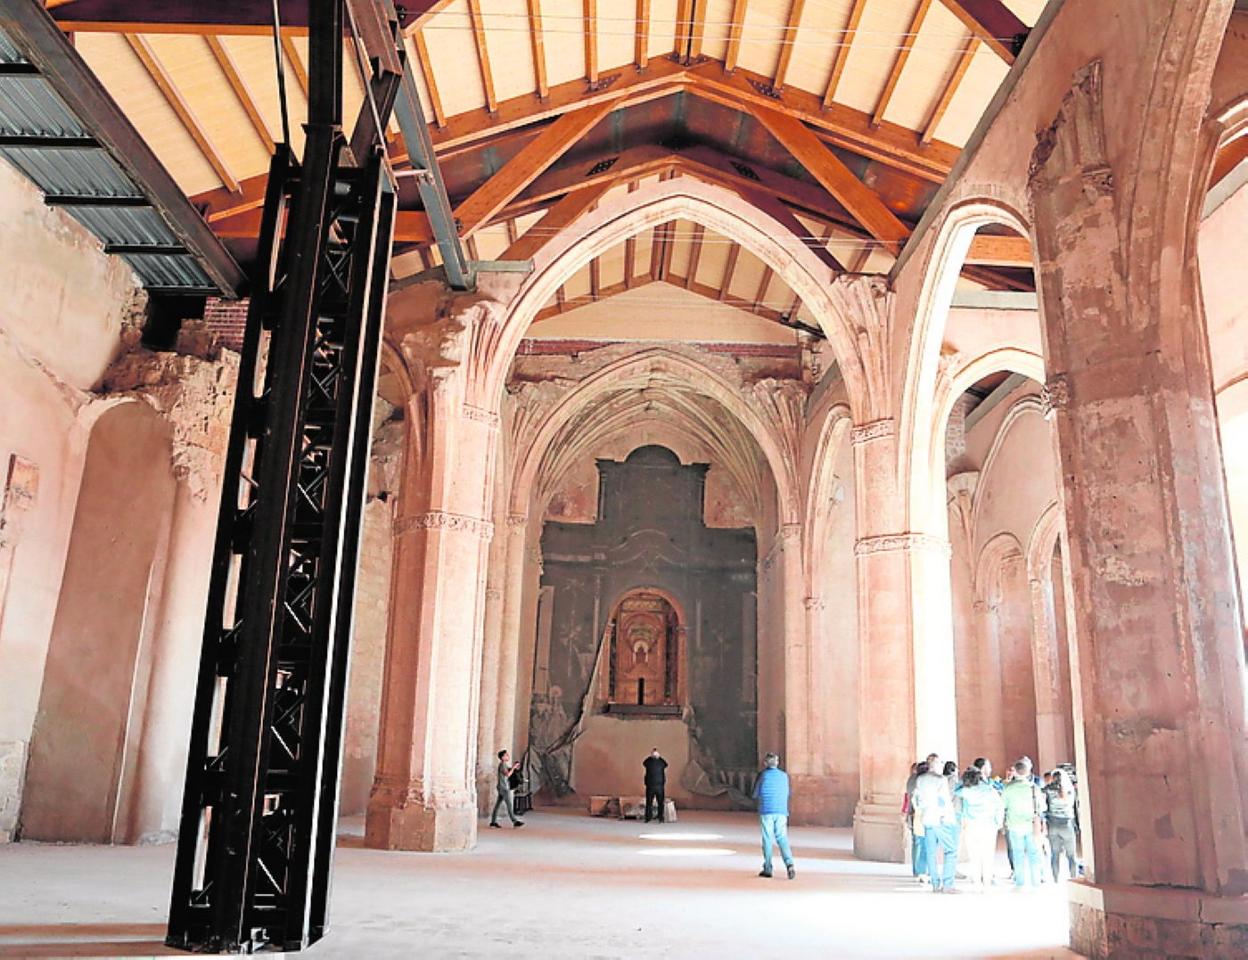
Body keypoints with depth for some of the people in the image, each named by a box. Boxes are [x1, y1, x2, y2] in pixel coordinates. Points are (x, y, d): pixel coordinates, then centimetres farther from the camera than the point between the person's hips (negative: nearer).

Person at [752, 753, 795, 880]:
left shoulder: (762, 775, -2)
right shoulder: (784, 776, 8)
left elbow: (755, 795, 5)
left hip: (766, 811, -2)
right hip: (781, 812, 2)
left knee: (767, 839, 5)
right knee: (782, 839, 6)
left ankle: (767, 869, 8)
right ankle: (789, 864, -12)